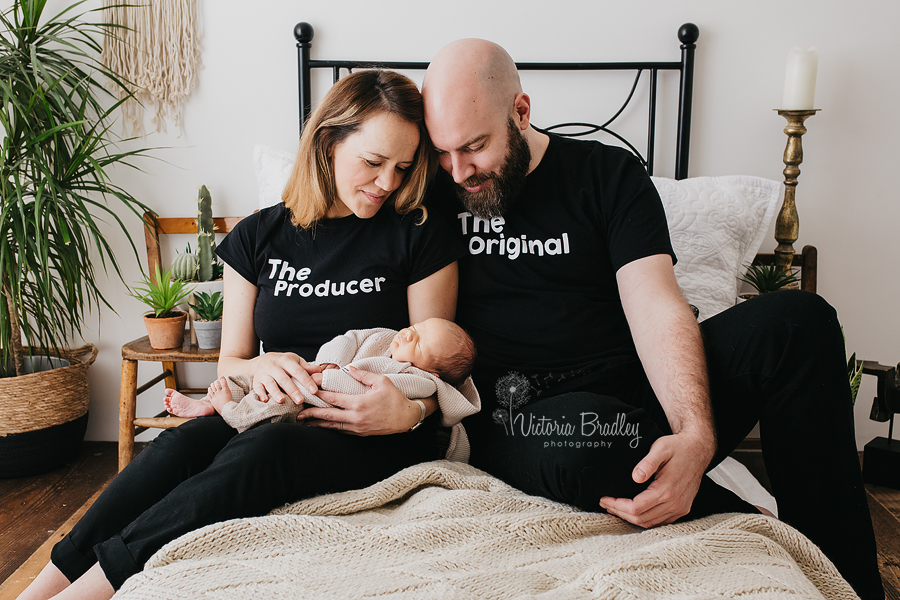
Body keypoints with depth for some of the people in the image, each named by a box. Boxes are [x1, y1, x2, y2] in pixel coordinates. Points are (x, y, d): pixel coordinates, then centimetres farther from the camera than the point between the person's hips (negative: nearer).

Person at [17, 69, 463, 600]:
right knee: (184, 443, -30)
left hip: (376, 439, -3)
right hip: (276, 418, 3)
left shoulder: (420, 239, 0)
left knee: (261, 450, -34)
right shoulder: (258, 237, 8)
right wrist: (259, 367, -12)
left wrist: (410, 411, -22)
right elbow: (230, 362, 12)